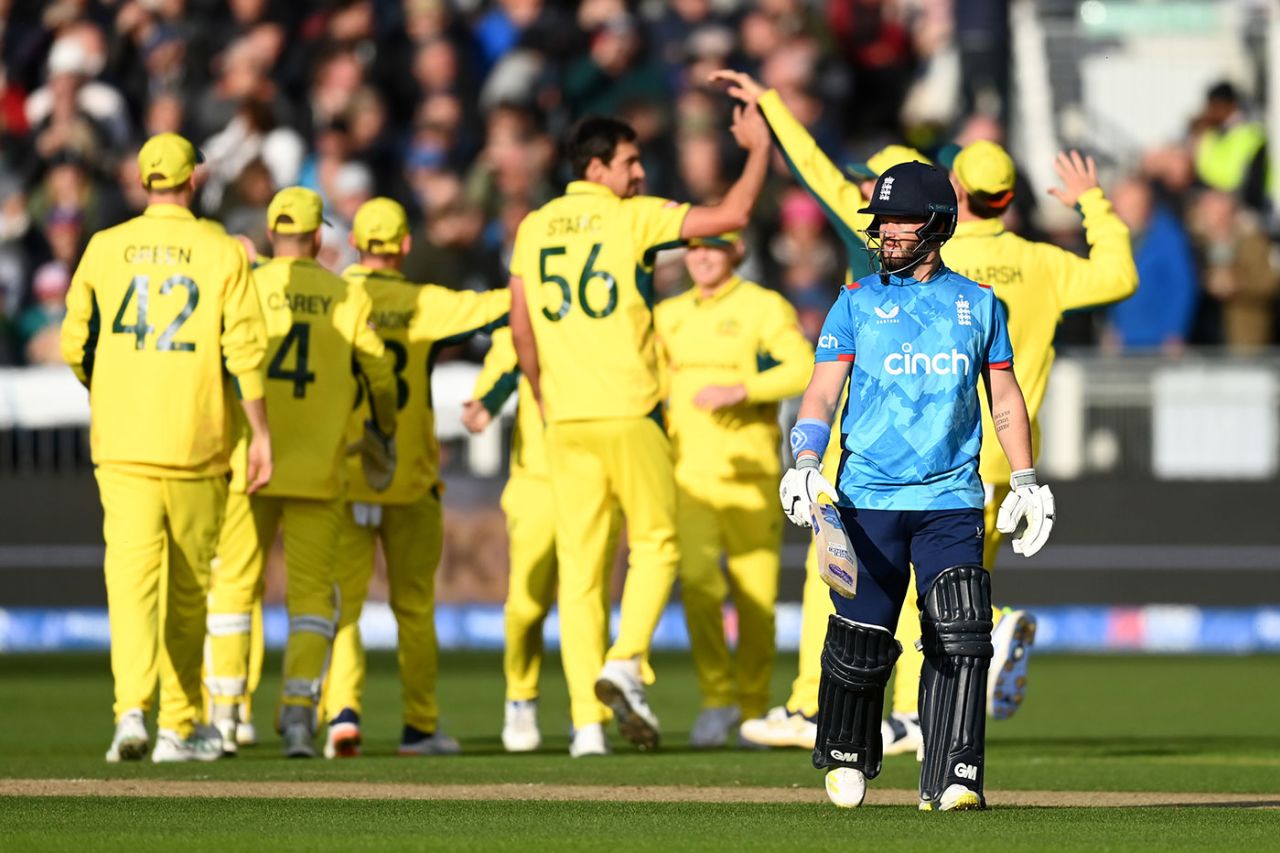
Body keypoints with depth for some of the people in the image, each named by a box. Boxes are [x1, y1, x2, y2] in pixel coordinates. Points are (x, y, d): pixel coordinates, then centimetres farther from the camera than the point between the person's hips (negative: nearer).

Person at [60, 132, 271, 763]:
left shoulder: (105, 249, 3)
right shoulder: (222, 254, -1)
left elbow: (74, 347, 7)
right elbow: (245, 351, -8)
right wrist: (261, 434, -4)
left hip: (122, 442, 0)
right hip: (197, 444, 0)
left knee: (131, 574, -6)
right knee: (188, 587, 12)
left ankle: (132, 708, -27)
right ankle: (179, 727, 17)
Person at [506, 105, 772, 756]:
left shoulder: (533, 229, 10)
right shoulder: (633, 219, -4)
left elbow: (521, 329, 11)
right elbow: (733, 215, -6)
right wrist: (758, 149, 8)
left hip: (566, 418, 4)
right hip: (628, 411, -4)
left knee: (580, 567, 4)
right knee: (655, 543, 10)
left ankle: (586, 721, -1)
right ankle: (626, 662, -11)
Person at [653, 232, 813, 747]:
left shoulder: (764, 307, 0)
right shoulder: (668, 316, 15)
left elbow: (803, 368, -14)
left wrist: (741, 390, -24)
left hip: (749, 469, -3)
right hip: (689, 470, 3)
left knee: (756, 589, 1)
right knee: (698, 579, -16)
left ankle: (754, 708, 16)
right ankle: (718, 699, -7)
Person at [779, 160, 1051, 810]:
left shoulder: (978, 304, 11)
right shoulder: (858, 301, 7)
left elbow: (1005, 398, 17)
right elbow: (822, 393, 2)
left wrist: (1026, 483, 10)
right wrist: (805, 462, -14)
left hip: (951, 500, 1)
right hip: (866, 499, -1)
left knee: (959, 637, -13)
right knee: (860, 640, -2)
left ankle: (952, 779, -12)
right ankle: (845, 756, 22)